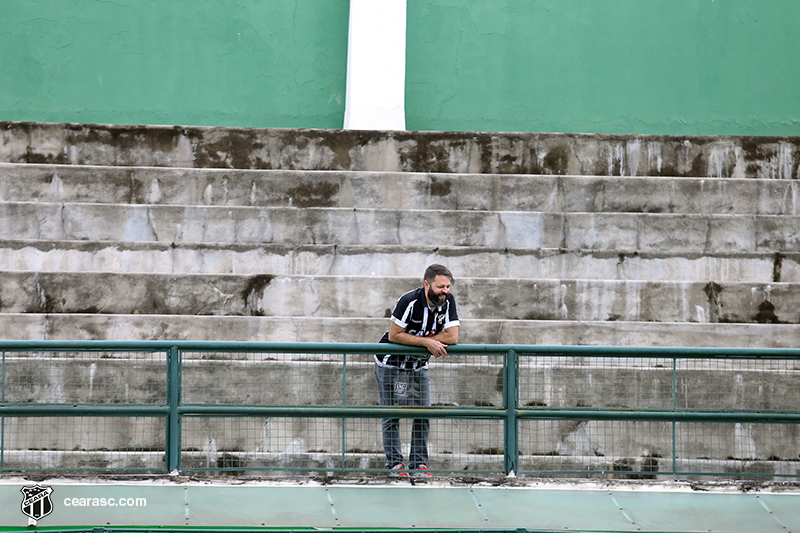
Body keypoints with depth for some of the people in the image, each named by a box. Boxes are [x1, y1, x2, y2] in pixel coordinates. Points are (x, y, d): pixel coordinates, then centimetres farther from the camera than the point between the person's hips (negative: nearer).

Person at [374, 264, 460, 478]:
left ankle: (419, 464, 3)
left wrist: (415, 341, -20)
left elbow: (452, 337, -16)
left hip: (419, 365, 5)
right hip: (391, 363, -5)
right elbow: (394, 335, -25)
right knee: (392, 415, -2)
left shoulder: (448, 302, -11)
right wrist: (425, 342, -28)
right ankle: (394, 464, 3)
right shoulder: (409, 302, -25)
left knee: (423, 414, -1)